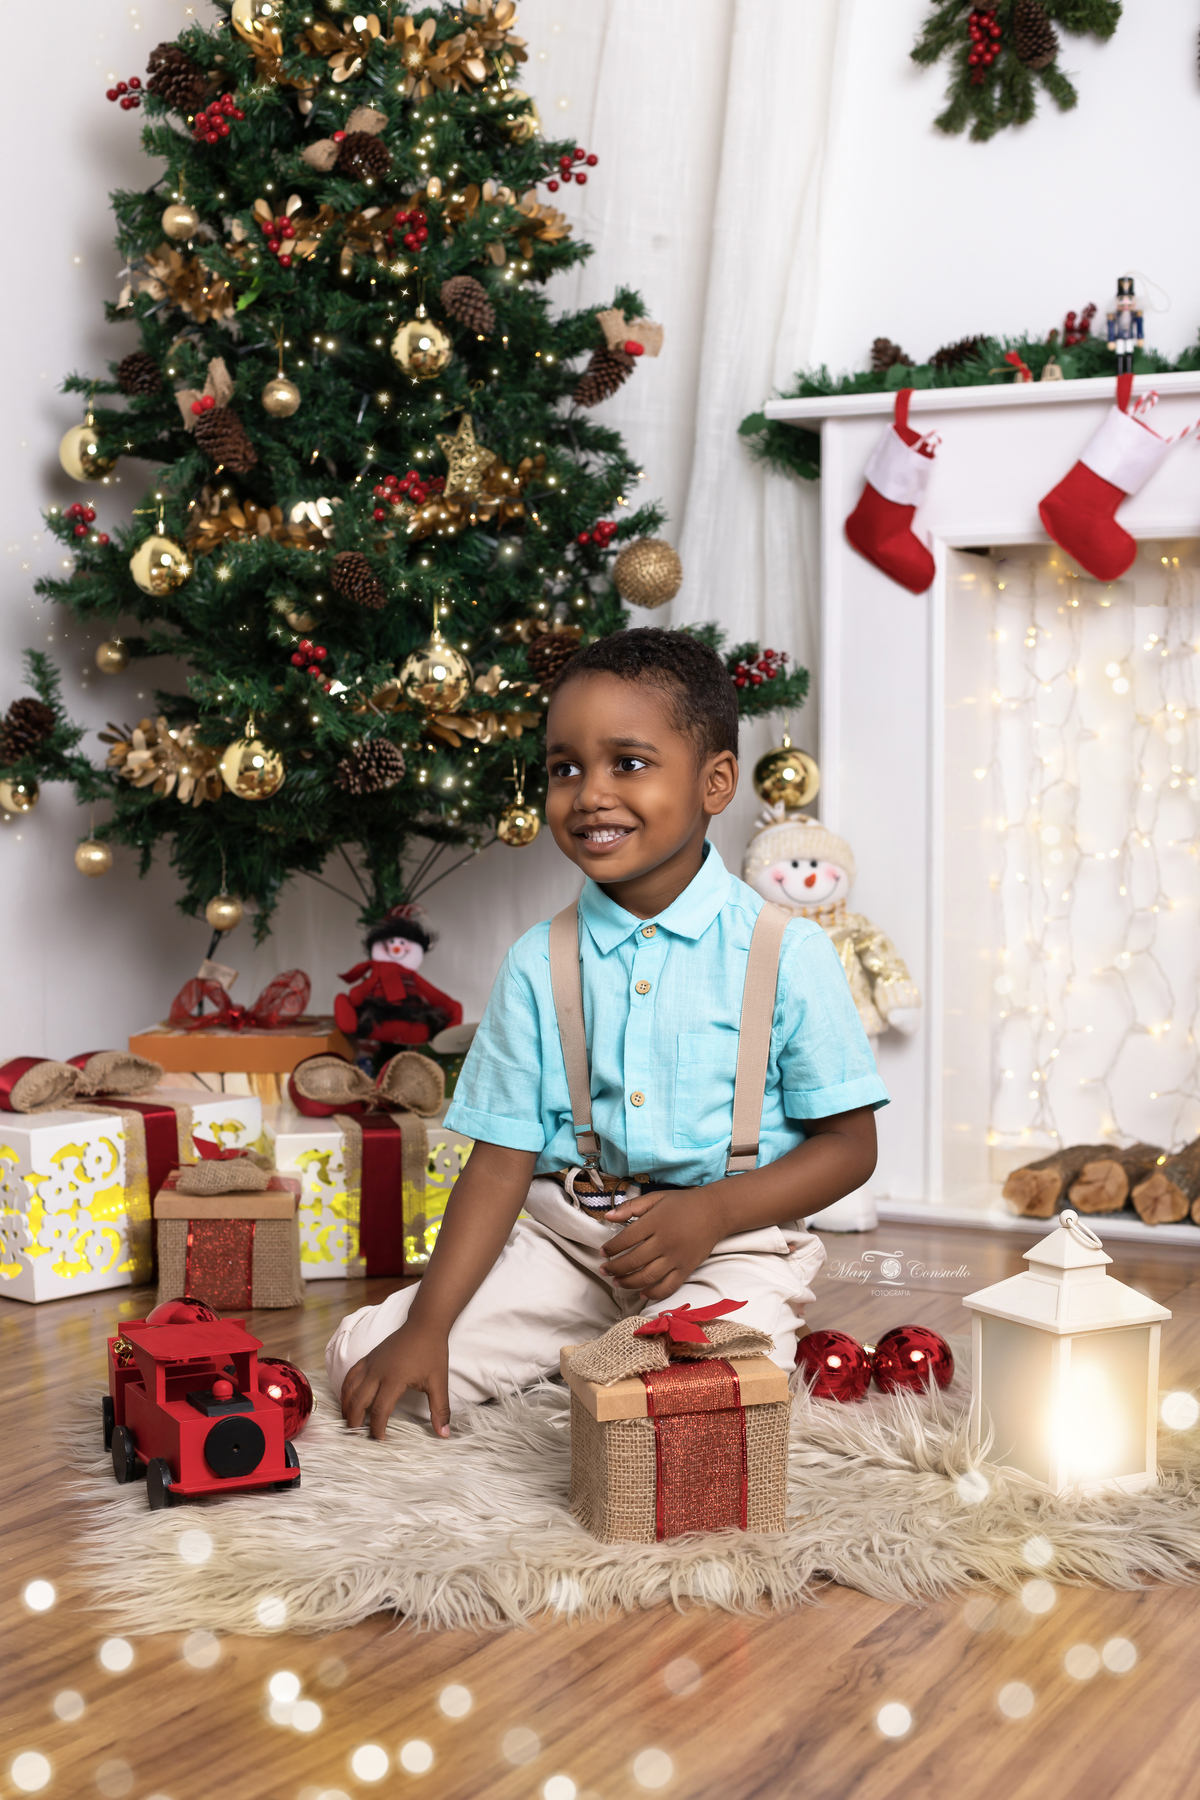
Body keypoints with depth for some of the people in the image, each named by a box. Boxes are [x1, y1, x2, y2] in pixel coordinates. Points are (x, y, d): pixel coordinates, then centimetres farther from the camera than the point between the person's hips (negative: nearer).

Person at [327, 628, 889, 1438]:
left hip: (729, 1246, -3)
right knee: (364, 1358, -10)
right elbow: (502, 1161, 2)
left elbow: (849, 1144, -1)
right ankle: (592, 1346, 9)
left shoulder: (786, 952, -4)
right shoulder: (539, 964, 4)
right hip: (564, 1240, 4)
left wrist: (711, 1212, -17)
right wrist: (427, 1325, -9)